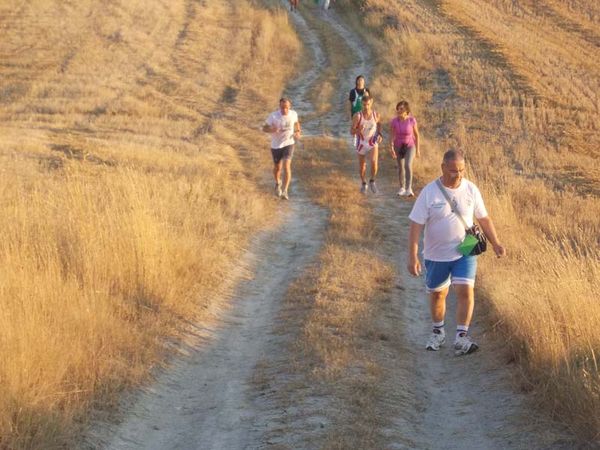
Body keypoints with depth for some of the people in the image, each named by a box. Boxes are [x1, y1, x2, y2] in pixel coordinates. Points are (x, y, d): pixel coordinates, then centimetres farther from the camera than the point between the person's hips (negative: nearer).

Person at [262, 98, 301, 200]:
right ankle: (277, 183, 49)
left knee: (287, 166, -18)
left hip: (288, 143, 0)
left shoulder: (293, 114, -9)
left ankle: (284, 191, -17)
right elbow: (264, 128, -9)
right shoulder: (273, 116, -18)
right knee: (277, 167, 17)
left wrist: (298, 131, -3)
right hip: (276, 145, 0)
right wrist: (271, 130, -31)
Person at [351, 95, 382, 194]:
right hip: (361, 143, 0)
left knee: (374, 162, -21)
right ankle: (363, 183, 39)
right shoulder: (357, 116, -20)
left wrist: (380, 134, -1)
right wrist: (358, 131, -37)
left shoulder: (376, 114, -11)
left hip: (373, 142, 0)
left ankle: (372, 182, 4)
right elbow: (352, 131, -15)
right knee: (362, 165, 13)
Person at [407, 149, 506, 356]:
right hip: (436, 255, 0)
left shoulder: (471, 190, -4)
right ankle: (438, 332, 37)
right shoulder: (429, 193, -12)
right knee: (437, 294, 14)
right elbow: (416, 225, -12)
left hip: (465, 253, 0)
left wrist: (496, 243, 2)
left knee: (465, 292, -15)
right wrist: (413, 257, -18)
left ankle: (461, 339, -14)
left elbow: (484, 219, 8)